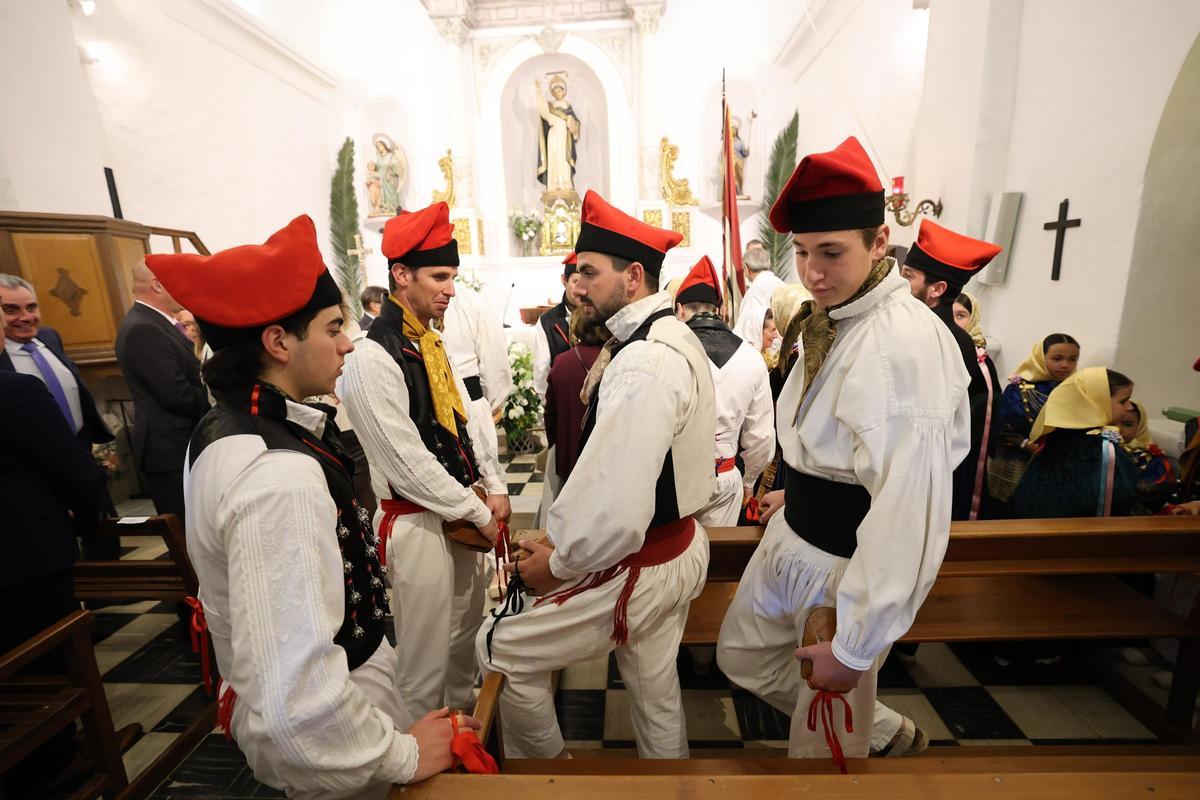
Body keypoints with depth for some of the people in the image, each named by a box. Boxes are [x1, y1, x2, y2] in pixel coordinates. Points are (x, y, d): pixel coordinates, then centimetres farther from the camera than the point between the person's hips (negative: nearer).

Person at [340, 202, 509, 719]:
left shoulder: (432, 343, 7)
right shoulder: (371, 358, -21)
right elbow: (408, 463, -22)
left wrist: (495, 487, 2)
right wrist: (478, 513, -14)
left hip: (463, 512, 9)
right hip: (418, 523, -9)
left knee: (466, 627, 26)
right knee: (424, 656, 10)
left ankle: (463, 714, 50)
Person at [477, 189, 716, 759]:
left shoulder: (641, 364, -27)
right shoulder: (675, 337, 6)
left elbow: (616, 512, -34)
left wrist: (558, 560, -14)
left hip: (636, 567, -9)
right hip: (680, 546, 9)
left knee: (501, 648, 10)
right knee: (655, 687, 27)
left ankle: (542, 763, 34)